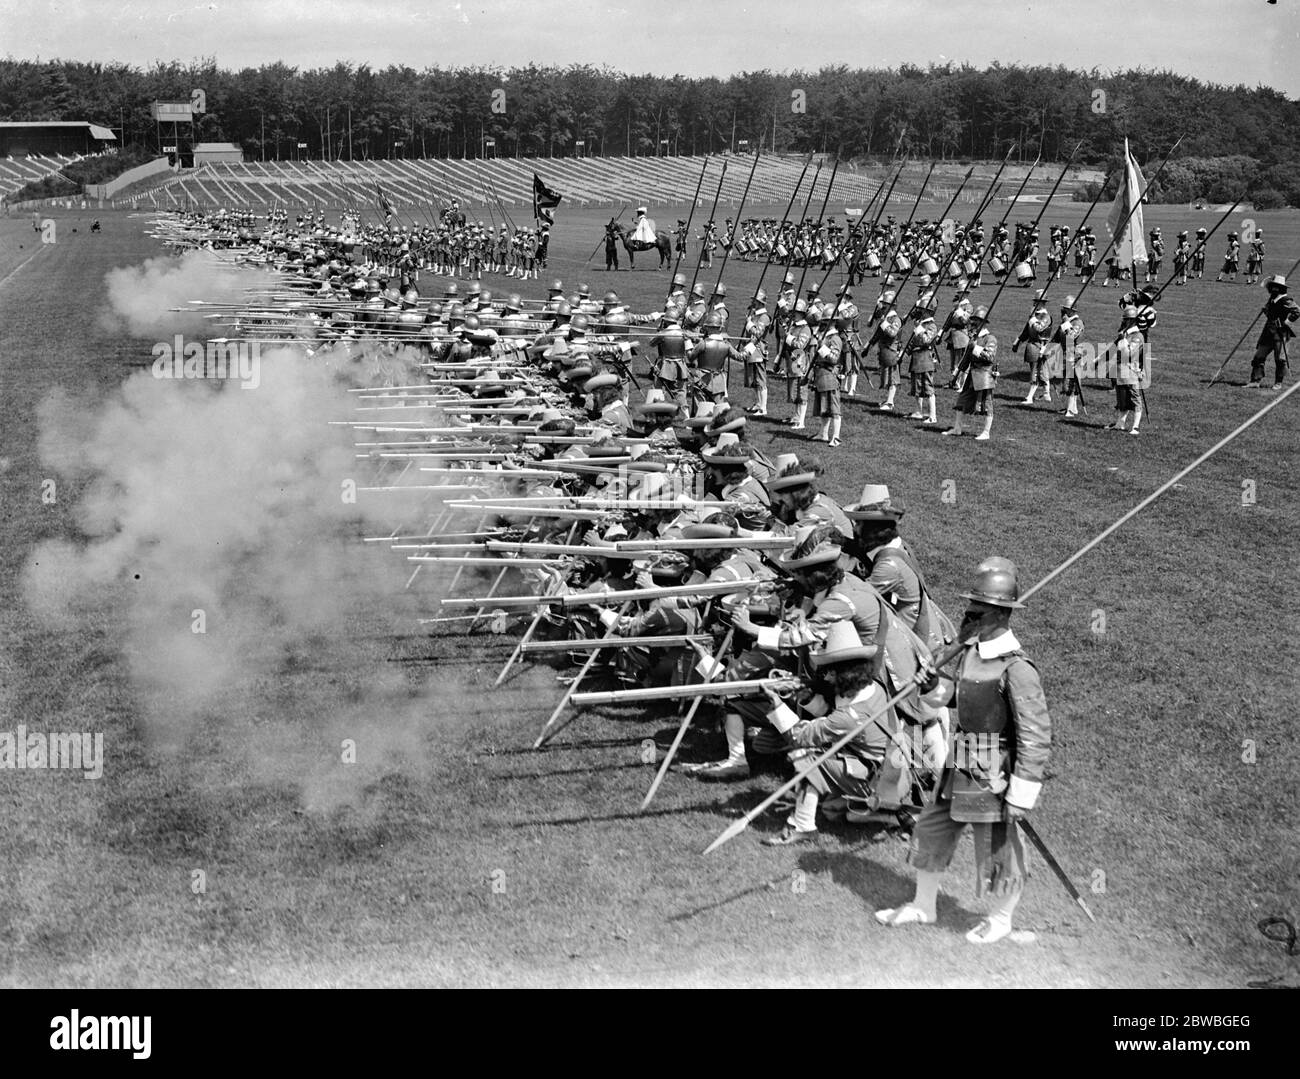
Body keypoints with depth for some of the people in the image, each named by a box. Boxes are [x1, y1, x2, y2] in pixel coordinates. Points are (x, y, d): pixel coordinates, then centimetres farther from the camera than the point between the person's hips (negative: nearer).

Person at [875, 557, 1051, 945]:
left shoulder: (1016, 669, -23)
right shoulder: (969, 653, 3)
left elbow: (1036, 736, -22)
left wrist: (1021, 794, -21)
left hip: (993, 778, -8)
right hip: (960, 770, 9)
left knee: (996, 848, 9)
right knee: (931, 831, 17)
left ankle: (1001, 918, 31)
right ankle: (923, 906, 35)